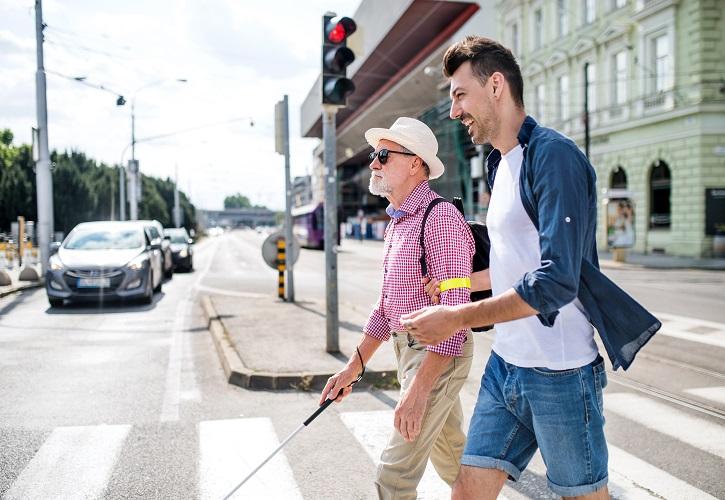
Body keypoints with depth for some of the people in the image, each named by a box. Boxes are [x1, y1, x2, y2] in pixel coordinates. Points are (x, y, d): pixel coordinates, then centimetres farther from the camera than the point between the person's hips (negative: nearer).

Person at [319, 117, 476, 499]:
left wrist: (419, 389, -28)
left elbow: (454, 311, -25)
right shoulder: (396, 223, 11)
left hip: (439, 354, -9)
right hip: (408, 349, 10)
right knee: (450, 455, 22)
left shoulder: (440, 217, -20)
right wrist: (354, 367, 15)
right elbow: (386, 304, 17)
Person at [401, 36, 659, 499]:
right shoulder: (501, 163, 12)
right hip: (504, 366, 8)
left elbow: (556, 281, -24)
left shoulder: (553, 155, -16)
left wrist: (457, 318, -20)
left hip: (559, 373, -8)